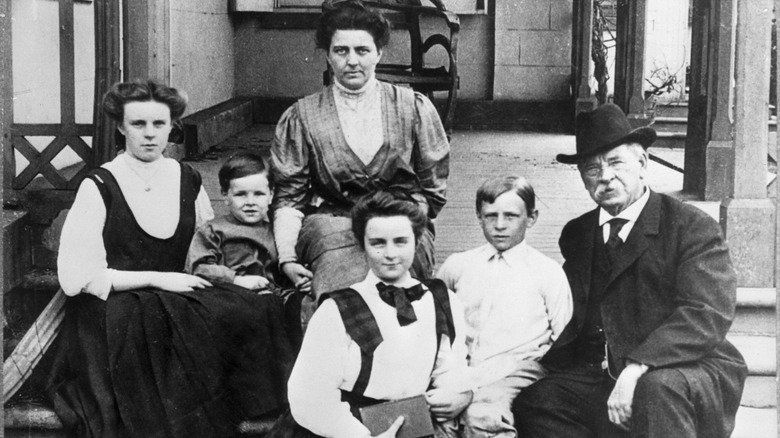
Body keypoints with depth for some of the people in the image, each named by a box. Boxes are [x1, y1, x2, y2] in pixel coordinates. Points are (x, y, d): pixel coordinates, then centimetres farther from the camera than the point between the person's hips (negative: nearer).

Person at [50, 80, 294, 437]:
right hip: (113, 312, -5)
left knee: (251, 310, -24)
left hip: (178, 301, 5)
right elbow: (77, 277, -9)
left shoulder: (187, 180, 10)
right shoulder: (99, 187, -4)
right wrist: (157, 279, -11)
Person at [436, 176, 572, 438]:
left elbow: (563, 344, 7)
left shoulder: (548, 272, 8)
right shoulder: (456, 265, 16)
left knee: (483, 415, -33)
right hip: (462, 372, 3)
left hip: (517, 372, -3)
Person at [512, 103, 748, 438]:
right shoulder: (577, 235, 14)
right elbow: (568, 319, 16)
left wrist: (637, 368, -29)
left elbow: (708, 314, -17)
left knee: (659, 387, -37)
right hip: (599, 379, 6)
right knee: (534, 401, -18)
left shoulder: (693, 227, -5)